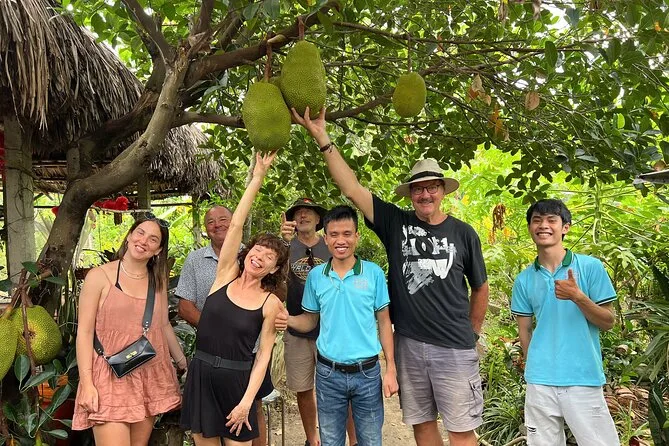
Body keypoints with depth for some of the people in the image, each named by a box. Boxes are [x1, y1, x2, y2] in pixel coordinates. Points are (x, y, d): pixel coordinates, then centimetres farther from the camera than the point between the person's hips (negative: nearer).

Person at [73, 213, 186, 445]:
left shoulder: (158, 282, 10)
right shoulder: (99, 276, -4)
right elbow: (84, 332, -6)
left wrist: (184, 363, 19)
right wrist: (87, 384, -11)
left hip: (150, 377, 5)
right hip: (111, 378, -4)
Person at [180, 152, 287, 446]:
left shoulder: (271, 303, -6)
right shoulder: (226, 275, -1)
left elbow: (264, 354, -5)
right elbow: (235, 226, -9)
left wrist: (247, 402, -12)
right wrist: (258, 178, -12)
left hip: (237, 379, -2)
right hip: (201, 374, 3)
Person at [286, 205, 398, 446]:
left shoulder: (374, 273, -6)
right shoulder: (315, 276, -1)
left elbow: (384, 322, 0)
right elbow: (309, 321, 8)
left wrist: (391, 369, -3)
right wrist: (287, 319, -14)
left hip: (367, 372, -1)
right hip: (328, 373, 1)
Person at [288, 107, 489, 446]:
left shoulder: (463, 233, 0)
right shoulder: (395, 224, -1)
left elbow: (480, 288, 10)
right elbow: (352, 188, -7)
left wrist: (473, 333, 11)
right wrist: (322, 138, -12)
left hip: (454, 348, -1)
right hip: (408, 343, 1)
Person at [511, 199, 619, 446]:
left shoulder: (590, 267, -3)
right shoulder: (524, 279, 4)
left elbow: (608, 322, -3)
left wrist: (578, 297, -19)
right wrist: (534, 369, 7)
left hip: (584, 380, -2)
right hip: (540, 382, 3)